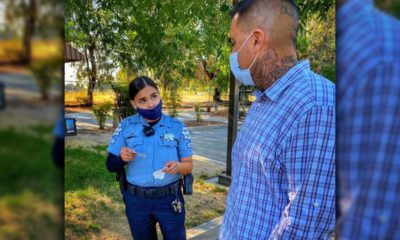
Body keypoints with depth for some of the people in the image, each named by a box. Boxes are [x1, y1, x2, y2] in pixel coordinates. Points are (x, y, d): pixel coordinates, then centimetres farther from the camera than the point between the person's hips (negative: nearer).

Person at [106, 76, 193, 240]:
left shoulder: (177, 127, -7)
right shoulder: (126, 127, -5)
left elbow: (188, 165, -3)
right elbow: (111, 165, 0)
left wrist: (178, 166, -25)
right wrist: (122, 158, -22)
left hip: (169, 199, -1)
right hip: (136, 200, 2)